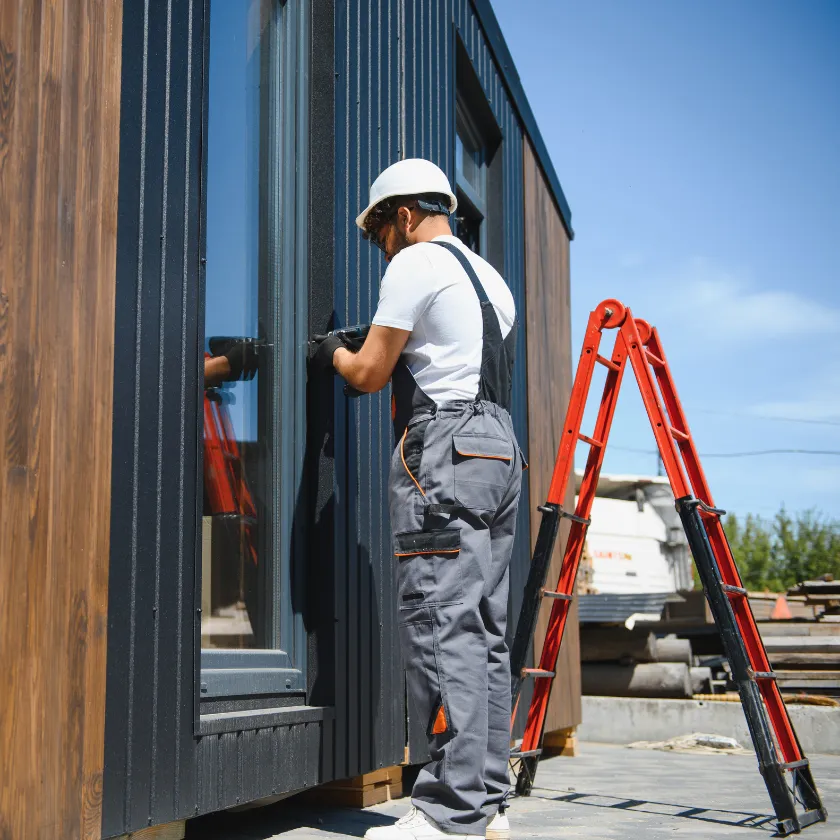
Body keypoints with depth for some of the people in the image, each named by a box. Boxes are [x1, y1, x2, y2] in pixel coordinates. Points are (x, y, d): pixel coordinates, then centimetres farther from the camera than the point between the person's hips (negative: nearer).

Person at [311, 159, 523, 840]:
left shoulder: (415, 264, -1)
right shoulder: (490, 277, 26)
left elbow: (370, 374, -1)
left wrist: (333, 353, 19)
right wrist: (391, 353, 30)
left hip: (443, 452, -9)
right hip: (500, 451, 9)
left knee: (442, 626, -11)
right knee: (484, 632, 7)